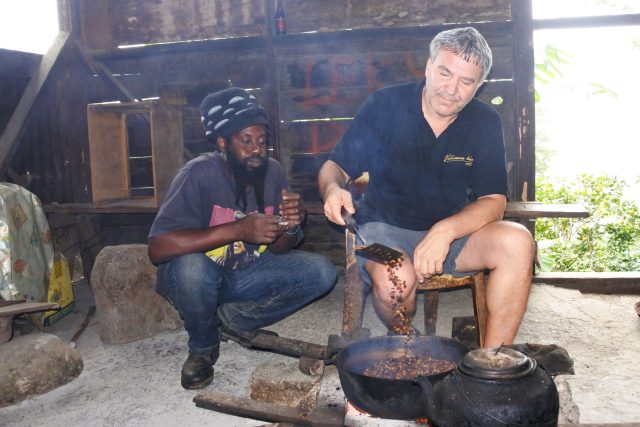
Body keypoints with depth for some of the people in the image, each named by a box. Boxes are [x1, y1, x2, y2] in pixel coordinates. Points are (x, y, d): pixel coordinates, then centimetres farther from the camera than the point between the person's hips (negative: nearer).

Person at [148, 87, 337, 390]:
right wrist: (238, 229, -39)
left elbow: (278, 249, -2)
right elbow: (158, 247, -33)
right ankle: (203, 346, -5)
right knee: (191, 267, -37)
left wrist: (291, 226, -27)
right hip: (200, 274, -4)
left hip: (247, 274, 4)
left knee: (321, 271, -12)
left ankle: (233, 318, 1)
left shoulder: (272, 172, -8)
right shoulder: (199, 174, -23)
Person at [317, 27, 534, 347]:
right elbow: (334, 168, -1)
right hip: (384, 228, -2)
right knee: (396, 280, -36)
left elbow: (493, 201, -5)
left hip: (451, 234, 3)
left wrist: (446, 230, -25)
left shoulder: (485, 123, -1)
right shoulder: (384, 105, -7)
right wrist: (333, 189, -27)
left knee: (517, 242, -24)